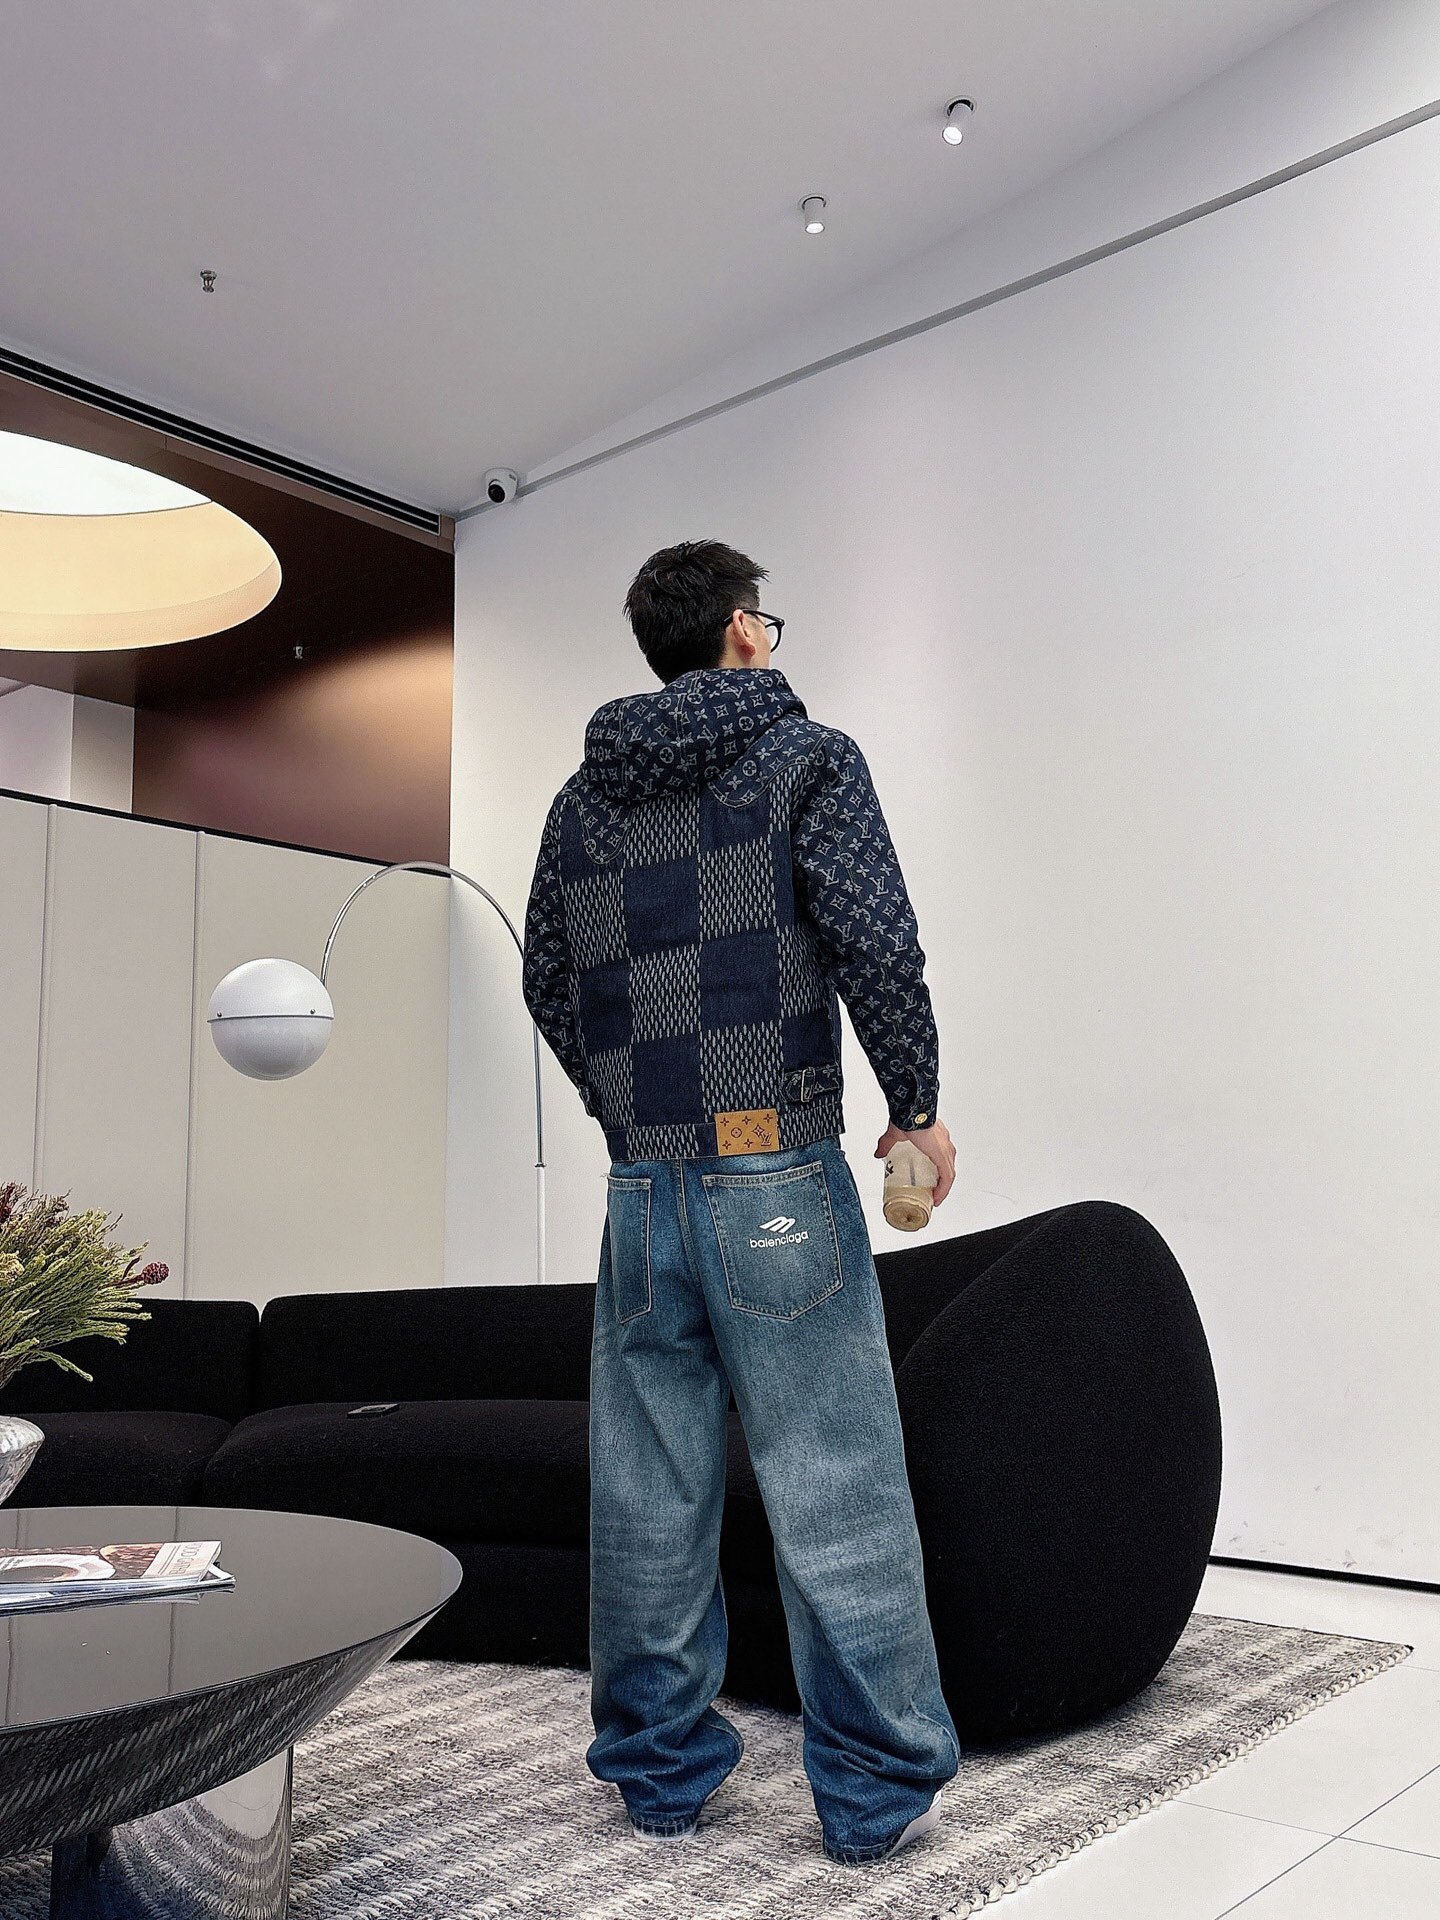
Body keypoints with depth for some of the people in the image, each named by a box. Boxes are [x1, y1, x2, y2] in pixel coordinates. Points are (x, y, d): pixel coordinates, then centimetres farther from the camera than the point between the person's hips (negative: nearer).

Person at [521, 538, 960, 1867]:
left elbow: (548, 985, 15)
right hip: (778, 1176, -5)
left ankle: (660, 1771, 23)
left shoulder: (582, 798, 13)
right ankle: (879, 1791, 13)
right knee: (835, 1487, 3)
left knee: (648, 1493, 11)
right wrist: (919, 1103, 1)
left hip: (640, 1183, 5)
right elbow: (876, 942, -11)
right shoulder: (806, 756, -1)